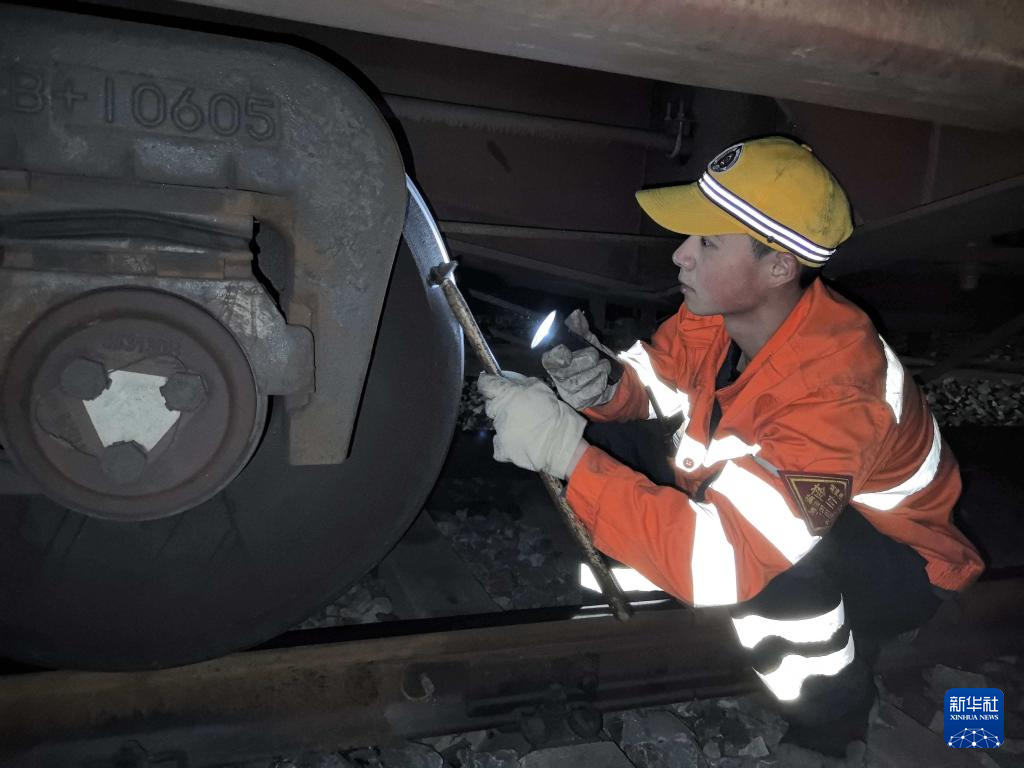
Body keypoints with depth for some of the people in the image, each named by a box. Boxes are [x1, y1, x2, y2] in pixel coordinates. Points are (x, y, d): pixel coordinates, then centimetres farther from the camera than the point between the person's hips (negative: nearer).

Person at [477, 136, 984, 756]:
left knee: (779, 564, -41)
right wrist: (605, 390, -27)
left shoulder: (833, 389, -38)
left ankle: (830, 723, -8)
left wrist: (568, 452, -48)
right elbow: (657, 379, -2)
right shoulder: (719, 310, -17)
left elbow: (723, 557, -45)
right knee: (609, 437, -8)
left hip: (892, 561, -5)